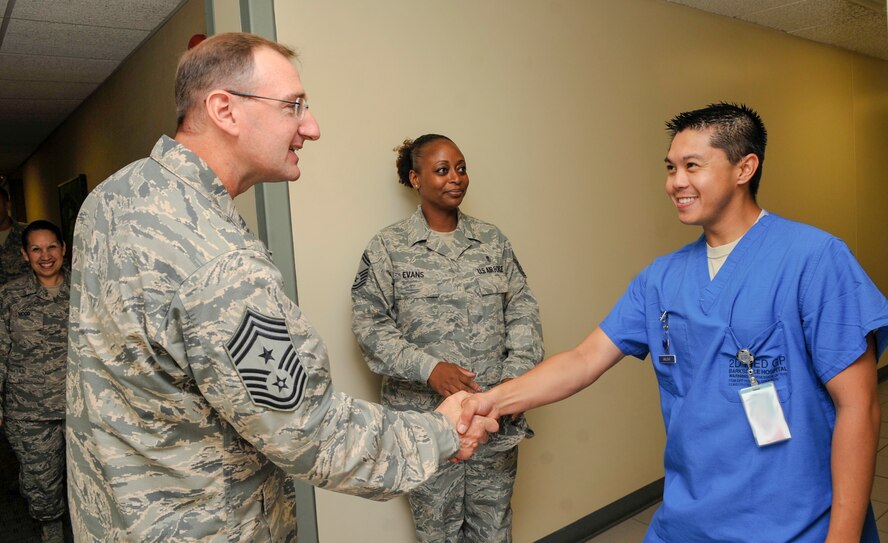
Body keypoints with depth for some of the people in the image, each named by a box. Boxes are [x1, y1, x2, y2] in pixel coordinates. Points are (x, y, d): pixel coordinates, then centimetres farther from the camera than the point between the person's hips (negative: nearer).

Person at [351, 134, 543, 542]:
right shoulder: (388, 248, -3)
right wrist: (429, 368, -19)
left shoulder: (492, 240, 8)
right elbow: (369, 325, -7)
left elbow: (522, 310, 7)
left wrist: (517, 374, -6)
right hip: (426, 418, -3)